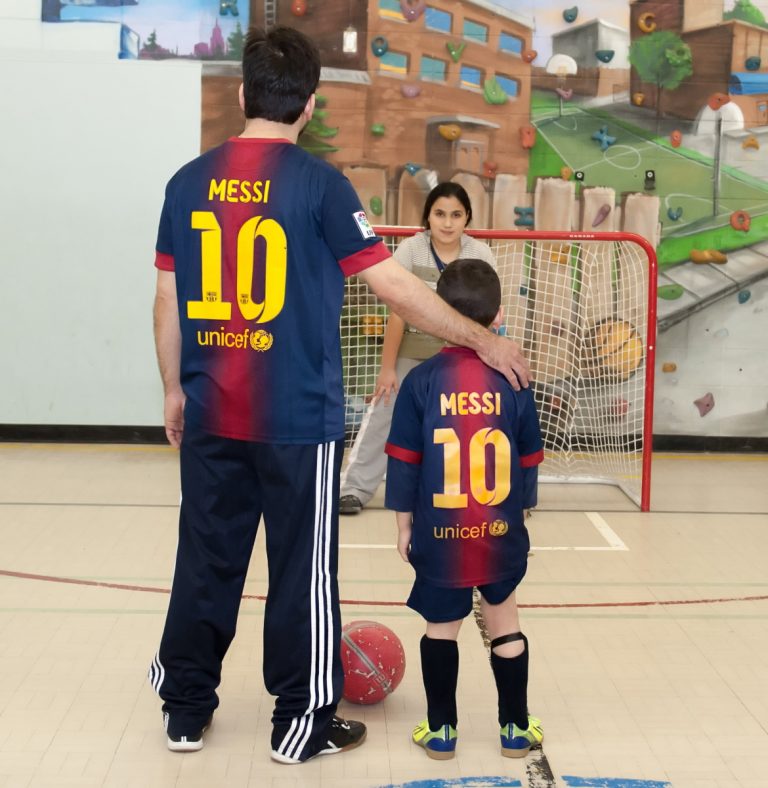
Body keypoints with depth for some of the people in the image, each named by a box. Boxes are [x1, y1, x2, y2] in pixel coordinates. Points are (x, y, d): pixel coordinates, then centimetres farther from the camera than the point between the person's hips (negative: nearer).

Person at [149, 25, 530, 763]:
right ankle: (302, 721, 18)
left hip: (211, 415, 4)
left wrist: (174, 390, 19)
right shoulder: (318, 183, -10)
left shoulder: (189, 181, 3)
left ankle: (185, 709, 25)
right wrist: (484, 340, -1)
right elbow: (396, 288, -10)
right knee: (301, 570, 7)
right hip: (298, 420, -4)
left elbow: (167, 299, 8)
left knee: (206, 561, 14)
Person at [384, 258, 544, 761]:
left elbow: (403, 460, -4)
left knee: (442, 628, 12)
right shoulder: (514, 381, -3)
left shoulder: (421, 381, -7)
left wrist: (405, 522, 6)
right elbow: (529, 461, 6)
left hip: (438, 535, -1)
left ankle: (441, 729, 18)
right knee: (505, 624, 15)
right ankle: (516, 728, 23)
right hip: (500, 532, 1)